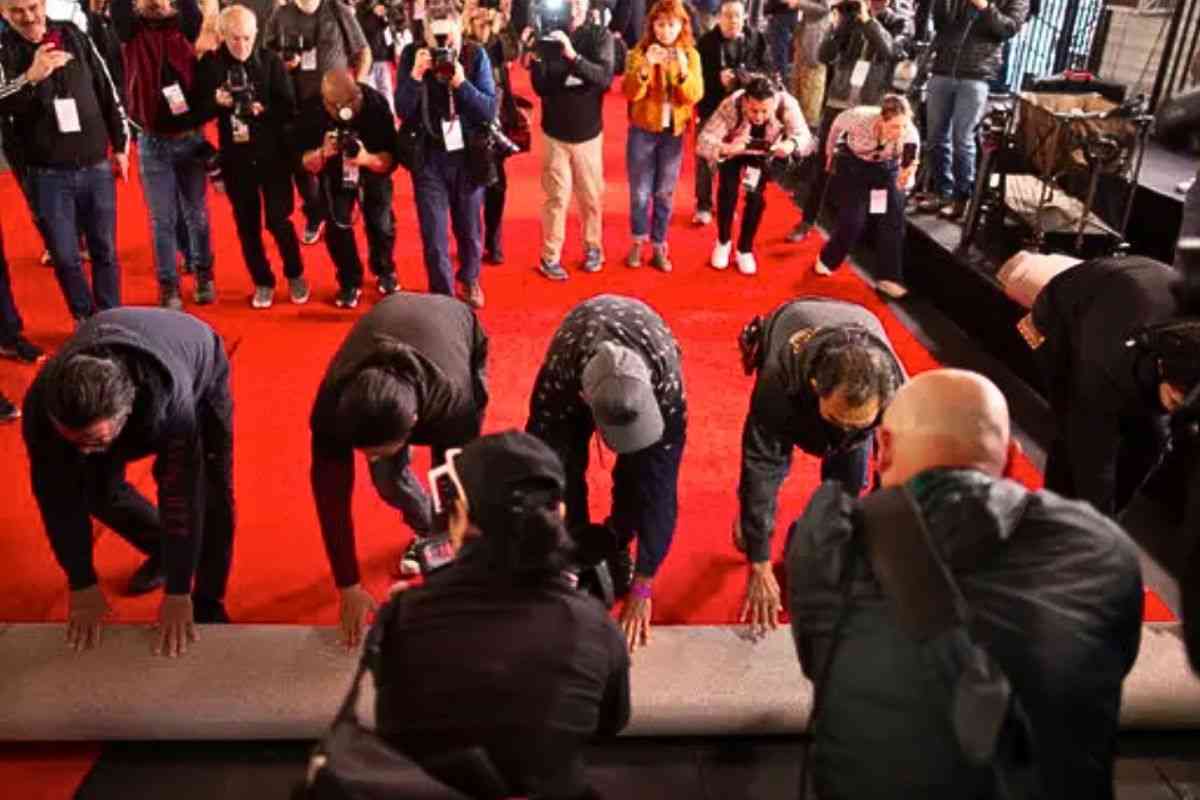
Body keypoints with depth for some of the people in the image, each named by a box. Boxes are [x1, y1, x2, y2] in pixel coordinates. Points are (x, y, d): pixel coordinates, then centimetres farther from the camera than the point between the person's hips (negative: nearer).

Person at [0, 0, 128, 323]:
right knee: (65, 257, 5)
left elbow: (107, 91, 11)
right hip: (48, 174, -1)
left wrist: (120, 145, 12)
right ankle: (86, 321, 22)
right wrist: (31, 77, -36)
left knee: (105, 251, 10)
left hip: (96, 166, 2)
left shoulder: (73, 35, 2)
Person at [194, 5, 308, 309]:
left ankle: (295, 275, 23)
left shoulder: (271, 61, -5)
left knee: (278, 220, -1)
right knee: (247, 224, 9)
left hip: (272, 155, -2)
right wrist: (216, 103, -20)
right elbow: (200, 111, 0)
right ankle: (263, 282, 25)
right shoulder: (209, 65, -1)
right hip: (236, 158, 2)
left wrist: (264, 110, -27)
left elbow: (289, 109, -8)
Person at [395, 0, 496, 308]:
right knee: (434, 235, 0)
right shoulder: (412, 55, -7)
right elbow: (403, 112, -9)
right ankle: (442, 295, 17)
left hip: (468, 156, 1)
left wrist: (461, 82, -25)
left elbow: (489, 111, -11)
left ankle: (469, 280, 43)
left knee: (469, 228, 17)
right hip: (428, 158, -1)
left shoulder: (476, 55, -7)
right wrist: (416, 76, -24)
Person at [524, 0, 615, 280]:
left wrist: (573, 55, -32)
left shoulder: (600, 36, -5)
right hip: (556, 133, -1)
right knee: (556, 197, 0)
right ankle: (550, 257, 8)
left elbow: (605, 78, -20)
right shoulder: (548, 37, -5)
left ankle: (593, 248, 28)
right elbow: (541, 89, -8)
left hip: (588, 131, 1)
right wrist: (535, 56, -24)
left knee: (591, 197, 10)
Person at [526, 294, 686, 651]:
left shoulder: (667, 383, -43)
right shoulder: (557, 377, -43)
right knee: (565, 464, -15)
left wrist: (643, 586, -33)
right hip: (578, 356, 1)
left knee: (641, 471, -16)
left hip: (645, 349, 0)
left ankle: (617, 546, 11)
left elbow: (660, 484, -37)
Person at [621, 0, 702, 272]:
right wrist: (645, 67, -32)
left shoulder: (690, 55, 0)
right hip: (642, 131, -1)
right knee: (640, 192, 4)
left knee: (665, 194, 7)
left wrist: (683, 71, -27)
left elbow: (694, 96, -10)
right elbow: (630, 93, -16)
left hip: (673, 132, 1)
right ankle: (638, 241, 25)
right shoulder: (640, 52, -5)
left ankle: (658, 247, 20)